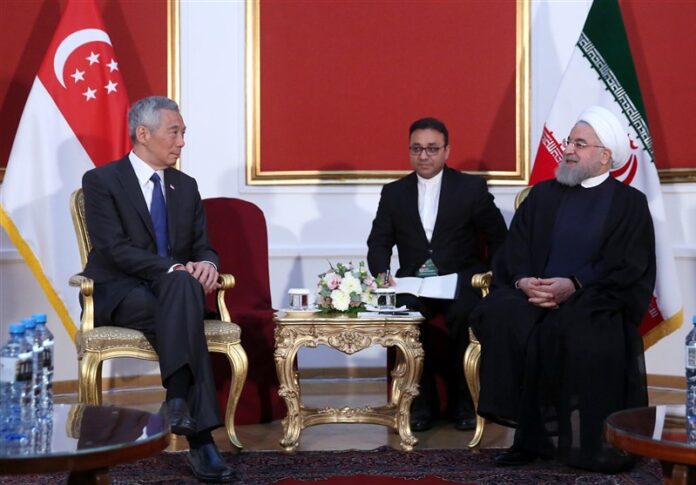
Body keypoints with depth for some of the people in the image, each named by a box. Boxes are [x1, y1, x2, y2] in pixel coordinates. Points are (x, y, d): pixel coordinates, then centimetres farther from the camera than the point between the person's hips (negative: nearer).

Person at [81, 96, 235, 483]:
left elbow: (203, 247, 13)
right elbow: (116, 249, -14)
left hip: (176, 288, 4)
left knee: (184, 286, -35)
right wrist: (174, 269, -25)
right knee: (183, 315, -35)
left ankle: (179, 401, -44)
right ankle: (200, 439, -42)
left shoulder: (186, 186, 16)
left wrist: (206, 265, -13)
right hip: (120, 294, -4)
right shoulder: (102, 181, -2)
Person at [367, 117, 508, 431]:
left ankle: (463, 401, -14)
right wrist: (381, 274, -9)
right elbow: (379, 243, 12)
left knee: (463, 315, -34)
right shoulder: (394, 193, 15)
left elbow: (498, 239, 8)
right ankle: (423, 401, -16)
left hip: (461, 281, -1)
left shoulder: (472, 188, 8)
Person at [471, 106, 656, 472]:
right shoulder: (543, 195, 19)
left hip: (596, 301, -3)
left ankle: (595, 441, -23)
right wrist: (522, 281, -14)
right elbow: (513, 251, 10)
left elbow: (628, 269, -4)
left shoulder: (630, 204, 8)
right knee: (499, 317, -29)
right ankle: (527, 433, -25)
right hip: (534, 297, 3)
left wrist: (575, 285, -19)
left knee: (577, 333, -37)